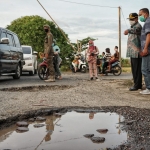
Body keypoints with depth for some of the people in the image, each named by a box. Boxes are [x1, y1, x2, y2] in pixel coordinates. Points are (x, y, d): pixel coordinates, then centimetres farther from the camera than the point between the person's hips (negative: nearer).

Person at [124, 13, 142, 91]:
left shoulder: (138, 26, -8)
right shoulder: (133, 27, 24)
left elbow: (136, 30, -33)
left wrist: (128, 30, -50)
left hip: (136, 52, -10)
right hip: (133, 52, 10)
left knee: (137, 69, -10)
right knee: (135, 69, 11)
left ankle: (137, 85, -8)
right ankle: (138, 84, 17)